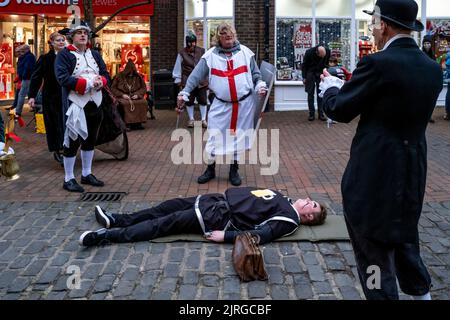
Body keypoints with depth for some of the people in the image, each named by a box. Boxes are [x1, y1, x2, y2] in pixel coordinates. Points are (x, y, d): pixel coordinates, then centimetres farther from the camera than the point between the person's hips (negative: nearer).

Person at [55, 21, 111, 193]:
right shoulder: (64, 55, -6)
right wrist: (89, 83, -24)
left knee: (90, 140, 15)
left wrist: (100, 81, -15)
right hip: (75, 105, -6)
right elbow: (63, 78, -18)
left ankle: (87, 174, 28)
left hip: (95, 103, 7)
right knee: (73, 141, -3)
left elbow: (106, 75, 10)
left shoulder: (95, 55, 13)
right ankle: (68, 179, 6)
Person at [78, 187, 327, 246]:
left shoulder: (289, 219, -11)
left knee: (169, 223, -13)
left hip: (220, 218, -8)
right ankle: (117, 221, 10)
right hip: (223, 200, 8)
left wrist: (225, 236, -28)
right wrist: (226, 194, 14)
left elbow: (261, 235, -23)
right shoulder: (282, 200, 17)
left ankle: (108, 235, -10)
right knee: (173, 205, 3)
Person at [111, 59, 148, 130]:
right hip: (123, 97, -3)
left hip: (135, 96, 3)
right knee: (126, 103, -37)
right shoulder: (119, 76, 0)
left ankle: (138, 122, -20)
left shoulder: (138, 77, 8)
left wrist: (138, 94, -8)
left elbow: (144, 88, 11)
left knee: (143, 102, -27)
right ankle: (128, 124, -29)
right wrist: (122, 95, -12)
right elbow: (113, 88, 1)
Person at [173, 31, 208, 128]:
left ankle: (204, 119, 13)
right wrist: (179, 81, 3)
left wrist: (209, 80, 9)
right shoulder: (182, 53, -2)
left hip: (201, 81, 1)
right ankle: (191, 119, 22)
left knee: (203, 100, 3)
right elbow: (178, 68, 3)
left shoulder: (202, 51, 2)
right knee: (189, 101, 7)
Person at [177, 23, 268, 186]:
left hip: (244, 104, 1)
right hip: (221, 105, -1)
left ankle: (234, 171, 24)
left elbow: (255, 74, 11)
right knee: (214, 136, 1)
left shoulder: (245, 52, 2)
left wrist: (260, 86, -7)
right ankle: (210, 169, 21)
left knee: (238, 136, 9)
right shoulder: (210, 55, -1)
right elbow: (196, 75, -4)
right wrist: (184, 93, -11)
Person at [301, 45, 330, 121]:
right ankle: (311, 114, 2)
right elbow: (304, 65, -9)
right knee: (310, 94, -2)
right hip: (310, 73, -2)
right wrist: (304, 77, -8)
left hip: (321, 73, 2)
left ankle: (321, 114, 2)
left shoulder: (328, 51, -17)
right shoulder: (309, 52, -24)